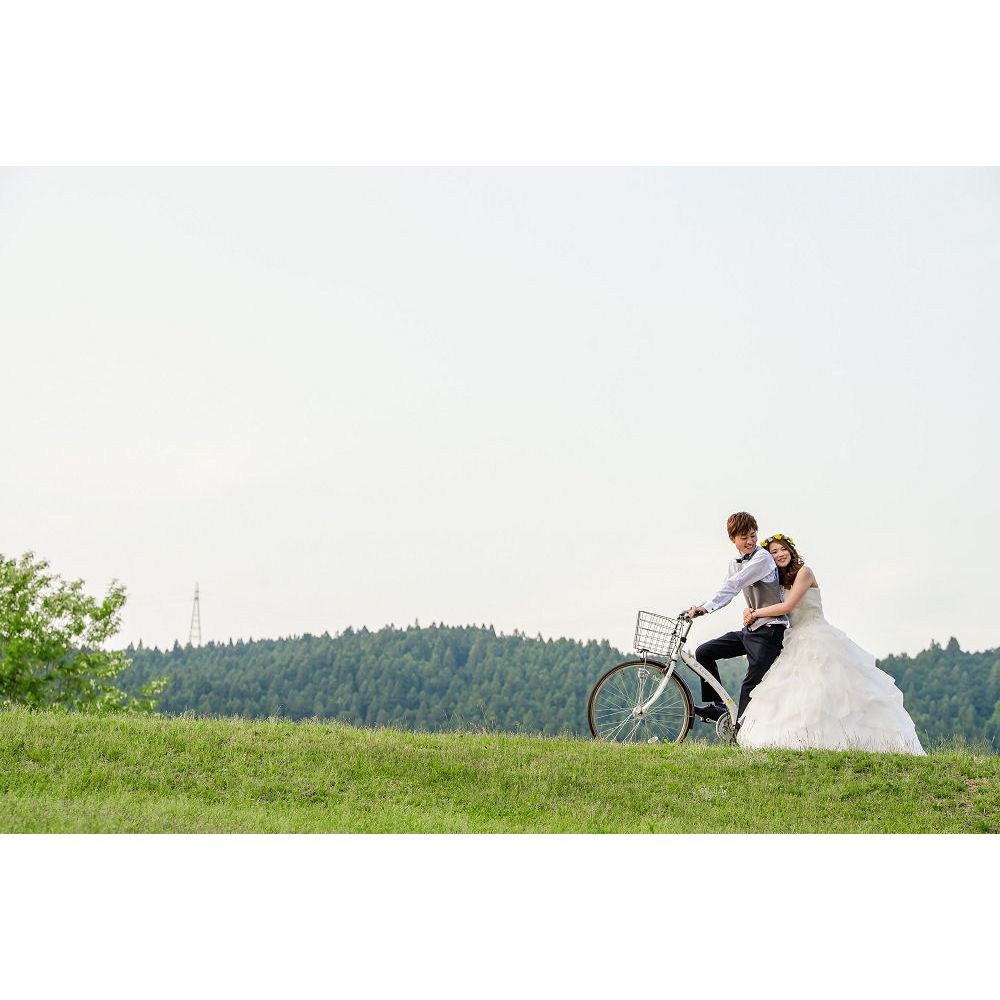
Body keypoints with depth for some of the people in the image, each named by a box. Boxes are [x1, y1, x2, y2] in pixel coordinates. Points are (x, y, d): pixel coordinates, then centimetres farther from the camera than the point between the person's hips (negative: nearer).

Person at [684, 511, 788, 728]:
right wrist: (697, 608, -3)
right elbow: (726, 593, 13)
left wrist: (707, 607, -34)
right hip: (750, 629, 9)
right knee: (703, 652, 4)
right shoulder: (735, 564, 13)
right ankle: (717, 706, 8)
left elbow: (733, 585, -26)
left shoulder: (762, 557, -14)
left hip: (769, 629, -9)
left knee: (752, 683, -10)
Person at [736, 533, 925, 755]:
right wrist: (752, 613, -6)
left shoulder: (804, 572, -6)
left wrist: (756, 613, -6)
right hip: (798, 642, 7)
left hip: (818, 639, -7)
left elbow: (787, 606, -15)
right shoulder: (780, 580, 16)